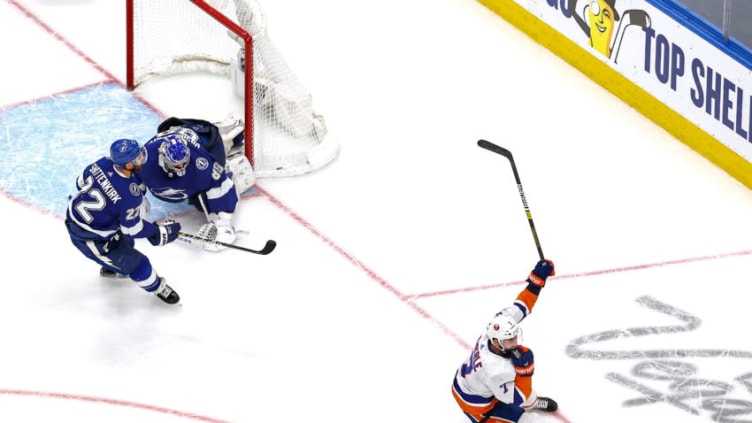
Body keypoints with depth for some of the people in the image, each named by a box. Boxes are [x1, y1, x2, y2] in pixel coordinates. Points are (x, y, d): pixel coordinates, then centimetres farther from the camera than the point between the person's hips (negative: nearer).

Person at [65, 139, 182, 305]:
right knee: (135, 263, 9)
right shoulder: (130, 196, -35)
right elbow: (132, 228, -20)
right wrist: (158, 231, -5)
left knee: (125, 242, 31)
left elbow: (82, 183, 2)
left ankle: (110, 268, 58)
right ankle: (156, 287, 34)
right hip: (90, 237, -7)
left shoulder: (103, 163, -18)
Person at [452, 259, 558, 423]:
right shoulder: (498, 371, -43)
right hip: (474, 401, -8)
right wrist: (523, 368, -37)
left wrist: (539, 277, -16)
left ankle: (531, 402, 46)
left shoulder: (497, 327, -24)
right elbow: (516, 400, -29)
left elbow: (521, 305, -11)